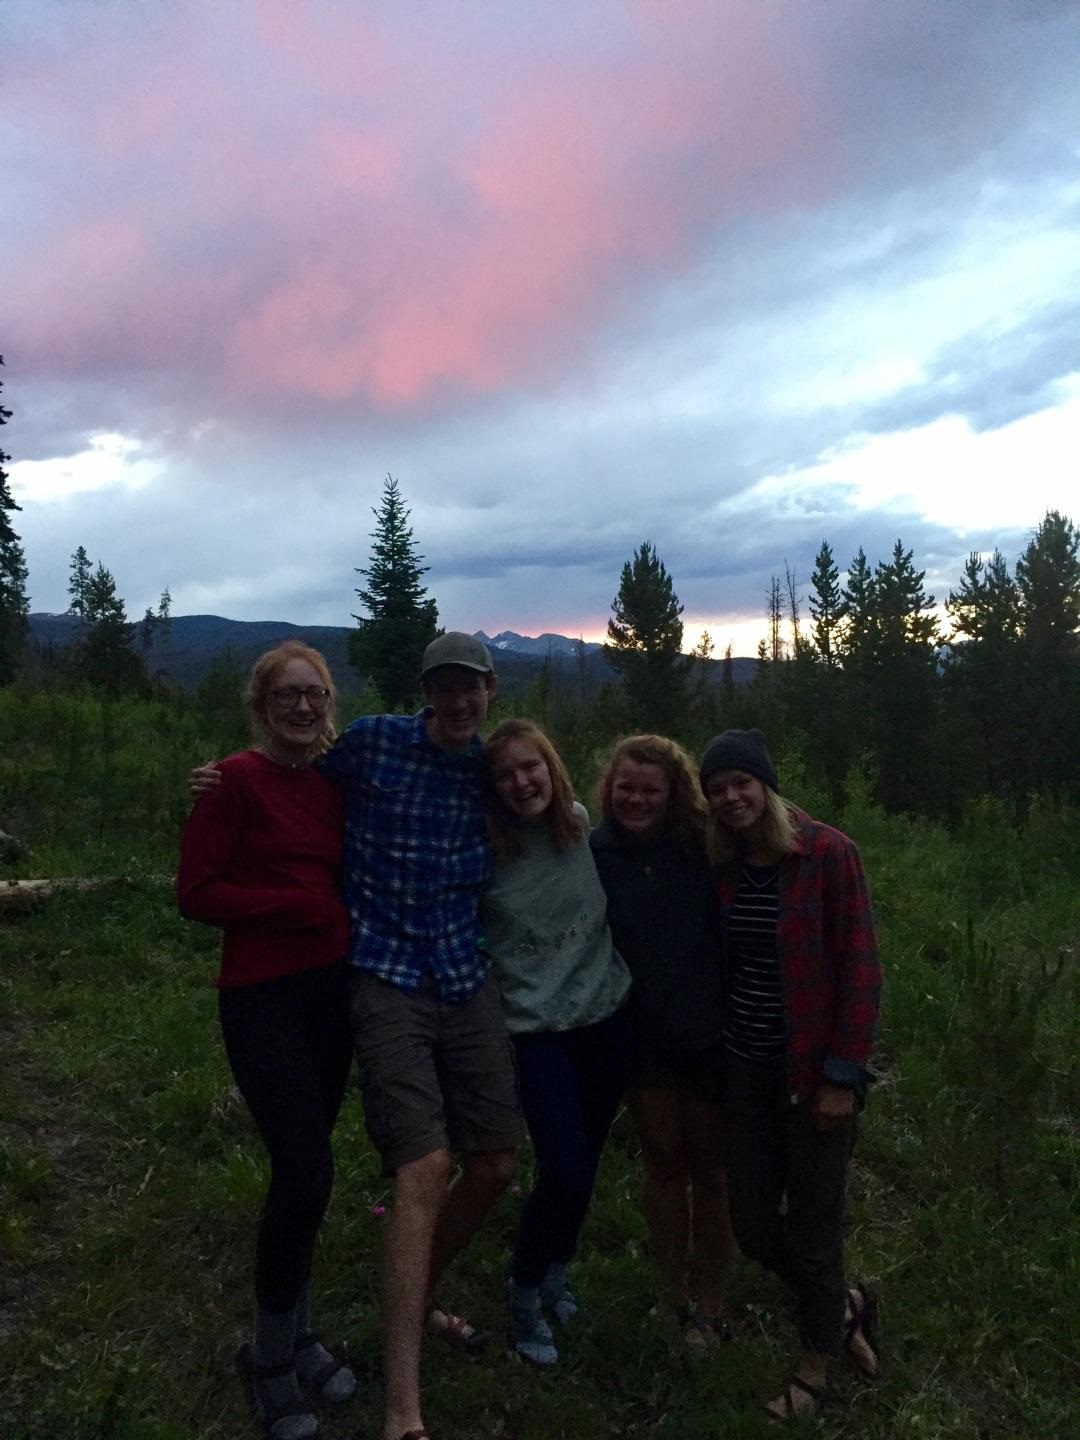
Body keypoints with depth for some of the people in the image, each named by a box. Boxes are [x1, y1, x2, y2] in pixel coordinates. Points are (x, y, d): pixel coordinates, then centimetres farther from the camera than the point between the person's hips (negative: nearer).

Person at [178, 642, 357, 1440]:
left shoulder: (334, 781, 7)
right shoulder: (237, 779, -10)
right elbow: (196, 892, -11)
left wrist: (344, 914, 2)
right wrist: (294, 905, -15)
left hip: (330, 990, 6)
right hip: (263, 995, -6)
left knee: (303, 1169, 15)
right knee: (307, 1172, -9)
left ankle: (297, 1333, 34)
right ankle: (270, 1354, 16)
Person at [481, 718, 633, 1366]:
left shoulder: (584, 824, -4)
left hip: (608, 1015, 4)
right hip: (535, 1028, -3)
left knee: (585, 1163, 16)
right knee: (566, 1173, -6)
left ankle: (557, 1271, 44)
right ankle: (525, 1294, 23)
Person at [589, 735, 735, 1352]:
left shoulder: (706, 849, -14)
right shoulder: (597, 853, -7)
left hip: (709, 1031, -2)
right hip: (643, 1032, 2)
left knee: (709, 1168, 13)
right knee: (663, 1163, 17)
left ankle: (709, 1306, 31)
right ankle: (671, 1296, 34)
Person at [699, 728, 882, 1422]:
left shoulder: (829, 854, -14)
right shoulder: (722, 865, 1)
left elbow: (860, 969, -13)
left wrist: (844, 1074, -14)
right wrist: (713, 1058, 4)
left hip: (814, 1072, -5)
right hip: (746, 1069, 5)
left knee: (812, 1228, 10)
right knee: (754, 1224, 13)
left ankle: (815, 1371, 36)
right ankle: (847, 1304, 42)